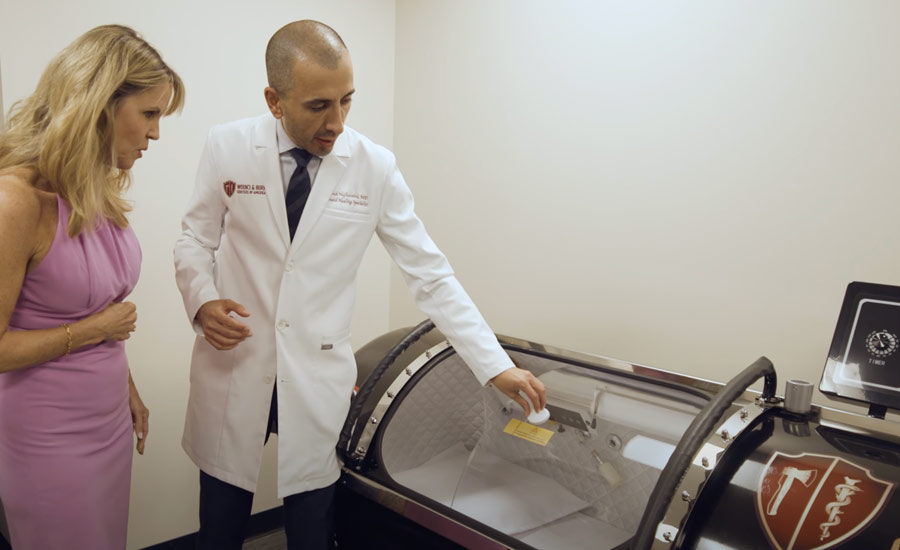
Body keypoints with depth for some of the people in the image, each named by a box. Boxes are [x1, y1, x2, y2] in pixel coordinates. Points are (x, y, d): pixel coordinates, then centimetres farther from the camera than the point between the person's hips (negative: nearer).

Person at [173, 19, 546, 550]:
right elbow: (196, 240, 5)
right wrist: (202, 301, -16)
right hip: (232, 372, 1)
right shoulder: (227, 147, -7)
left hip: (318, 383, 0)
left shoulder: (375, 167, -9)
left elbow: (431, 273, -6)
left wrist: (496, 366, -11)